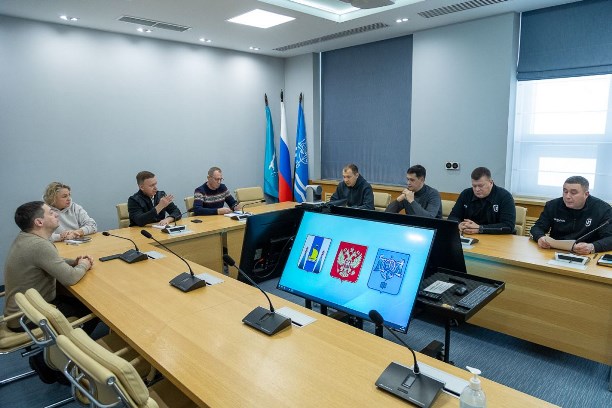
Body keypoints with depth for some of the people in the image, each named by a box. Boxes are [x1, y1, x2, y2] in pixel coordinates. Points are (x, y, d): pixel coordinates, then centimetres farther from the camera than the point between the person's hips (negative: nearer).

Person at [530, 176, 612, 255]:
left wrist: (592, 247, -32)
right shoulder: (553, 205, 4)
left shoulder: (603, 209, -2)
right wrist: (540, 237, -19)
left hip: (586, 257, 1)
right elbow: (537, 228, 6)